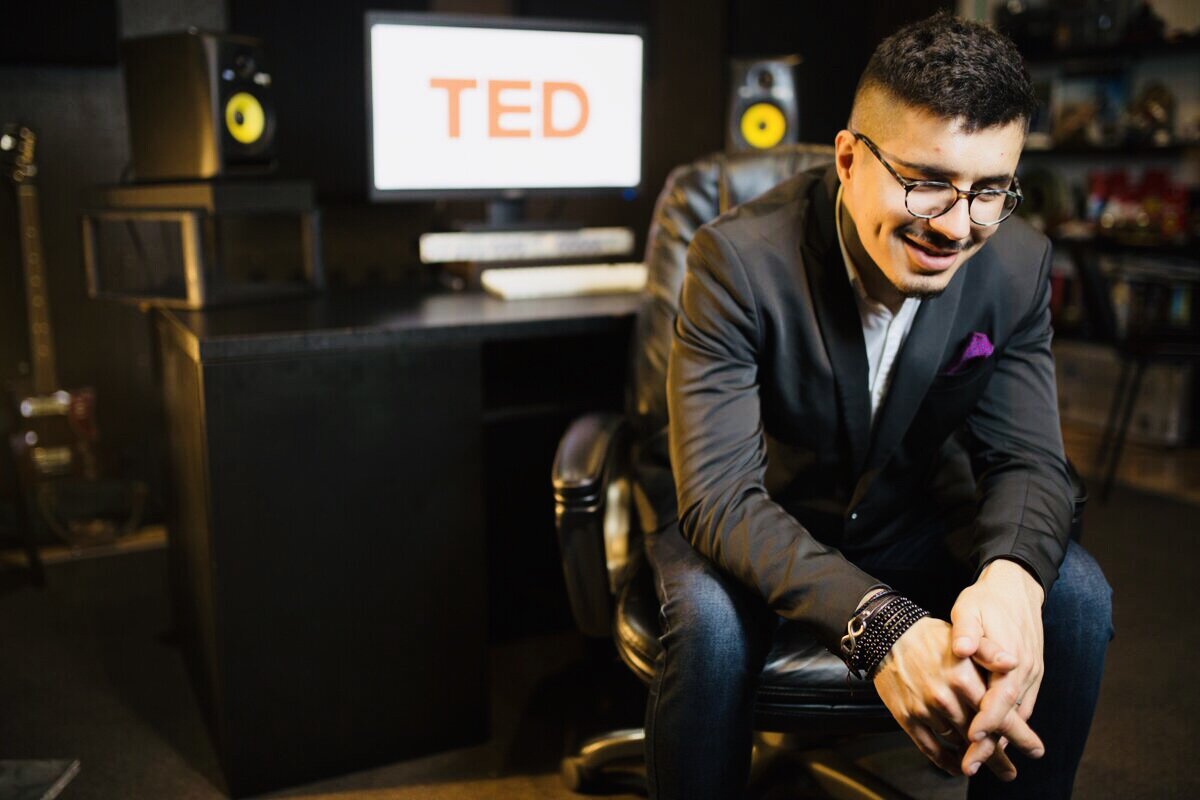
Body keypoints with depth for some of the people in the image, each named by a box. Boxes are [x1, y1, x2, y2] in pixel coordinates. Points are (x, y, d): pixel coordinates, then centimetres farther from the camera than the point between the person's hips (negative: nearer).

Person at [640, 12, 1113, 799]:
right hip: (757, 525, -3)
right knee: (711, 616, -34)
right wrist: (881, 624, -46)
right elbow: (720, 492, -31)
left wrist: (1011, 579, -36)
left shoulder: (1019, 265, -13)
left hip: (909, 524, 4)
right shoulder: (740, 257, -27)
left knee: (1075, 593, -19)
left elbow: (1029, 458, -11)